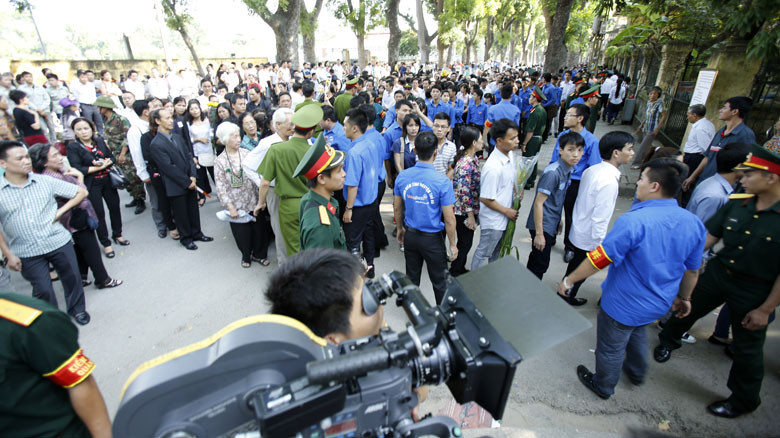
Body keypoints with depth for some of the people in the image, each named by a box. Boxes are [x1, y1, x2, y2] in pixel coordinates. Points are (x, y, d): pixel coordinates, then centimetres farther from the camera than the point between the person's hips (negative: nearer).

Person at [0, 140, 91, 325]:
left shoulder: (45, 181, -4)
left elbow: (82, 192, 5)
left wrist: (61, 211, -5)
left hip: (59, 243, 1)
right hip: (27, 253, -1)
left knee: (72, 278, 13)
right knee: (42, 290, 8)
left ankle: (77, 309, 37)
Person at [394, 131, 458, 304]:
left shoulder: (402, 176, -8)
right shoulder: (443, 181, -21)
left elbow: (397, 208, 4)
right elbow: (449, 219, -16)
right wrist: (452, 244, -3)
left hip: (410, 235, 4)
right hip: (432, 238, -4)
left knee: (412, 277, 22)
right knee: (439, 281, 16)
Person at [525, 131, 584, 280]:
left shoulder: (567, 170, 5)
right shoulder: (552, 172, -22)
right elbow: (538, 203, -23)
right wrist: (539, 233, -22)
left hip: (551, 225, 8)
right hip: (543, 226, -8)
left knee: (535, 261, 21)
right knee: (540, 264, 2)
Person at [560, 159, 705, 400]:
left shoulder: (633, 221, -31)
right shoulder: (694, 223, -7)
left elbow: (599, 259, -27)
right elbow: (692, 271, 5)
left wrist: (568, 281, -15)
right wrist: (683, 298, 21)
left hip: (623, 304, -7)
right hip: (659, 304, 8)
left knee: (611, 348, 17)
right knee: (636, 332, 36)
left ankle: (603, 386, 40)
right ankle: (637, 372, 57)